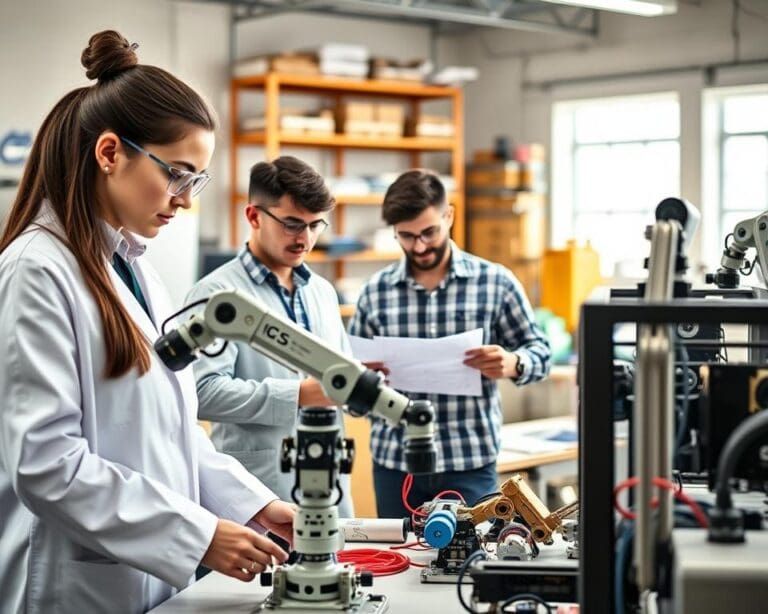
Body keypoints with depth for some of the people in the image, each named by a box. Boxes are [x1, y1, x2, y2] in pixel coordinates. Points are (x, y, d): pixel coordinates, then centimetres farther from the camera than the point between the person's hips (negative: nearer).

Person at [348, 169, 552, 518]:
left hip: (471, 461, -2)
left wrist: (511, 364, -17)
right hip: (394, 462, 2)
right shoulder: (375, 290, 5)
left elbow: (539, 351, 4)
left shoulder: (496, 282, 0)